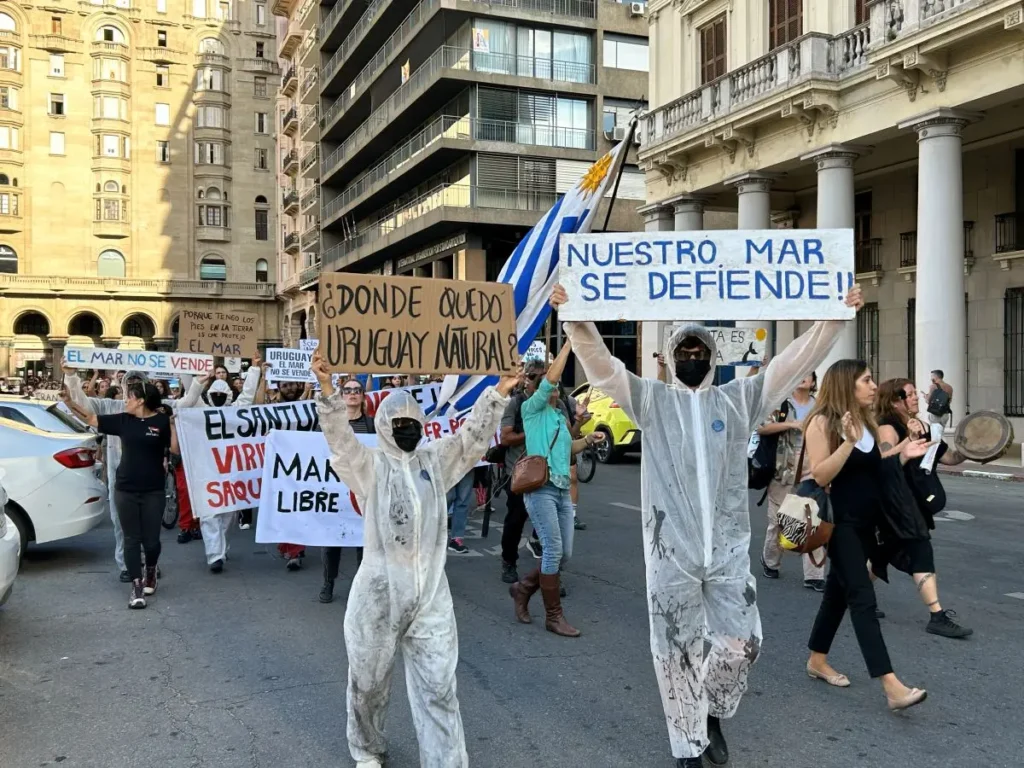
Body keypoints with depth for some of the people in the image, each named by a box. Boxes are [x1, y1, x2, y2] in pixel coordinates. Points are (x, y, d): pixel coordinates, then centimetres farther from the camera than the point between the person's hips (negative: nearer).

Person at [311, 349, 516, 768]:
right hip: (379, 591, -2)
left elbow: (474, 434, 2)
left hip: (431, 592, 2)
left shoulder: (436, 460, 8)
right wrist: (327, 387, -33)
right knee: (369, 680, 17)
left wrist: (501, 389, -10)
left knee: (438, 687, 5)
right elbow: (338, 433, -17)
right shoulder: (369, 464, -2)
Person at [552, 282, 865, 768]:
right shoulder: (651, 399, 3)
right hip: (671, 551, -1)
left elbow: (794, 362, 2)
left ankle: (714, 715, 35)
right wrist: (575, 317, -22)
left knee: (741, 644, 4)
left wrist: (833, 318, -7)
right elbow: (601, 364, -8)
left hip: (728, 549, 2)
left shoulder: (739, 399, 8)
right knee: (677, 652, 7)